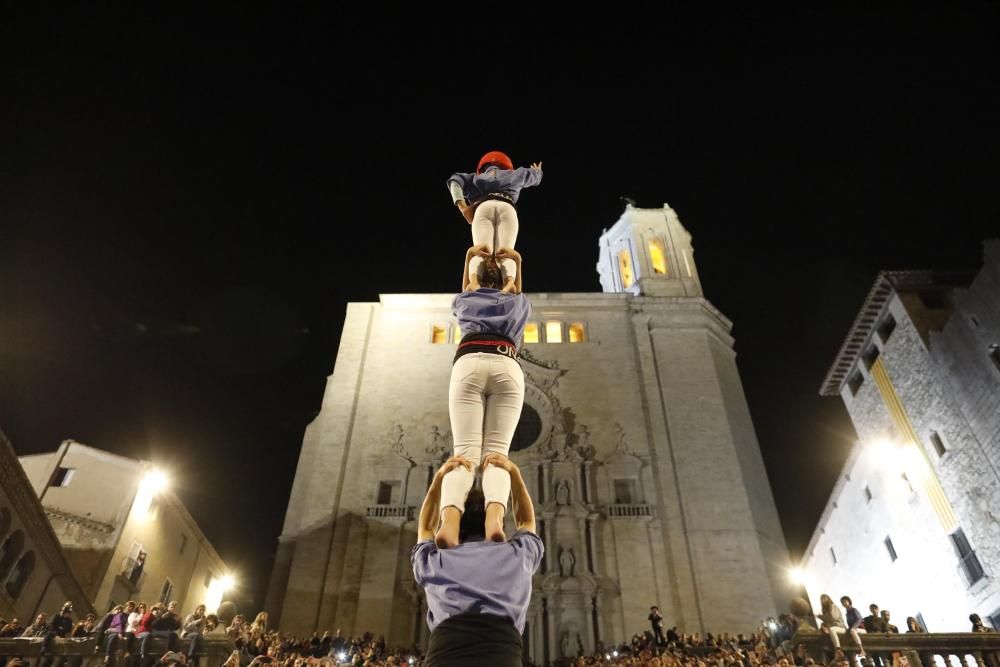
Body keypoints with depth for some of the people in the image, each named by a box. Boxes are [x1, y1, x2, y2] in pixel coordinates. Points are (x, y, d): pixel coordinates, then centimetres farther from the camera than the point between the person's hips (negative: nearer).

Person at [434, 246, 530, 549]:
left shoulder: (467, 300, 34)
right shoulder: (517, 302, 35)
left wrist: (469, 259, 64)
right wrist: (517, 263, 59)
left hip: (468, 364, 0)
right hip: (507, 366, 0)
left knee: (466, 452, -14)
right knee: (496, 452, -12)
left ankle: (449, 520, -43)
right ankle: (495, 517, -43)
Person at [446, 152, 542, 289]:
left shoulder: (475, 177, 38)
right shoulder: (513, 174, 40)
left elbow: (454, 180, 17)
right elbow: (535, 176, 60)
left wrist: (462, 207, 4)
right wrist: (538, 172, 84)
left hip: (483, 208, 0)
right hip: (507, 208, 0)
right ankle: (509, 282, -49)